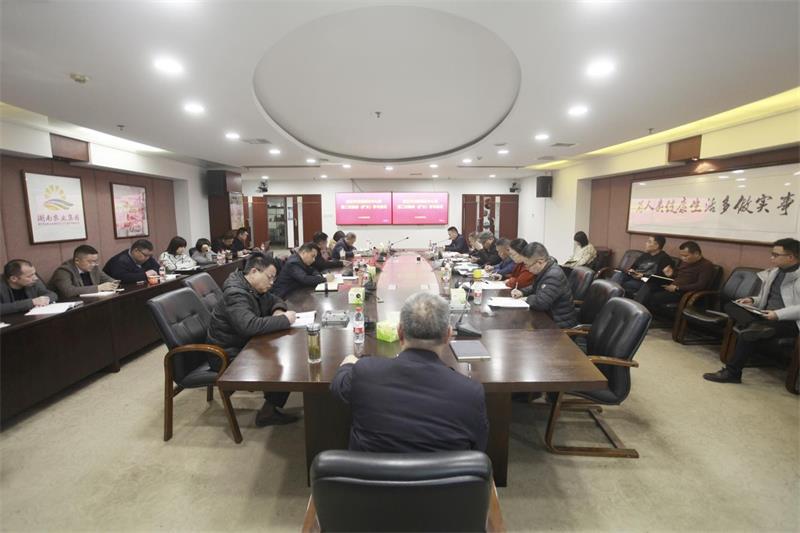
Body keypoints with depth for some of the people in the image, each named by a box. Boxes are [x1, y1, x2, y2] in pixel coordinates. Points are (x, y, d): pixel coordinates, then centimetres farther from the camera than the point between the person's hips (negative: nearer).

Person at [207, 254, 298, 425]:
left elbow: (274, 300, 18)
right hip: (228, 356, -9)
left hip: (244, 345, 9)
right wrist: (284, 320, -31)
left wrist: (278, 311, -6)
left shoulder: (254, 289, 4)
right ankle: (268, 412, -1)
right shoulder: (235, 294, -25)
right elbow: (250, 325, -40)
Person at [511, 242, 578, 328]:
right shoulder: (545, 270, 4)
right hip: (549, 316, 8)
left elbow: (539, 303, -33)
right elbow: (535, 288, 22)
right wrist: (522, 292, 2)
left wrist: (528, 298, -12)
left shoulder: (554, 276, -27)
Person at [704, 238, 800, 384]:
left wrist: (778, 314, -26)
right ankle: (753, 326, -39)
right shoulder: (773, 272, 14)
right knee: (730, 305, -10)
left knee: (748, 333, -30)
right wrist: (753, 300, 3)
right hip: (765, 316, 8)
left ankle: (732, 372, -18)